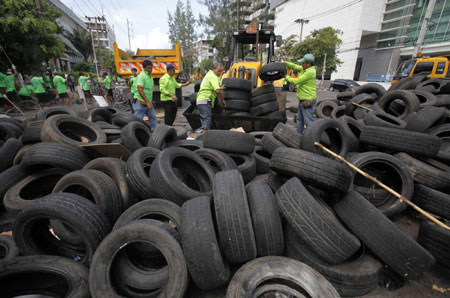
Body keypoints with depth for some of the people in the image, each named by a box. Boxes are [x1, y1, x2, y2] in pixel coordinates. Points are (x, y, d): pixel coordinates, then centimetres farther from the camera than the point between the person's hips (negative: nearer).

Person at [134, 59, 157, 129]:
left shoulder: (150, 76, 15)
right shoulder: (141, 76, -13)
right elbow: (140, 90, -22)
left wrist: (150, 102, 22)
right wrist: (147, 102, -25)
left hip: (148, 103, 9)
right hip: (140, 103, -9)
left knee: (153, 117, 12)